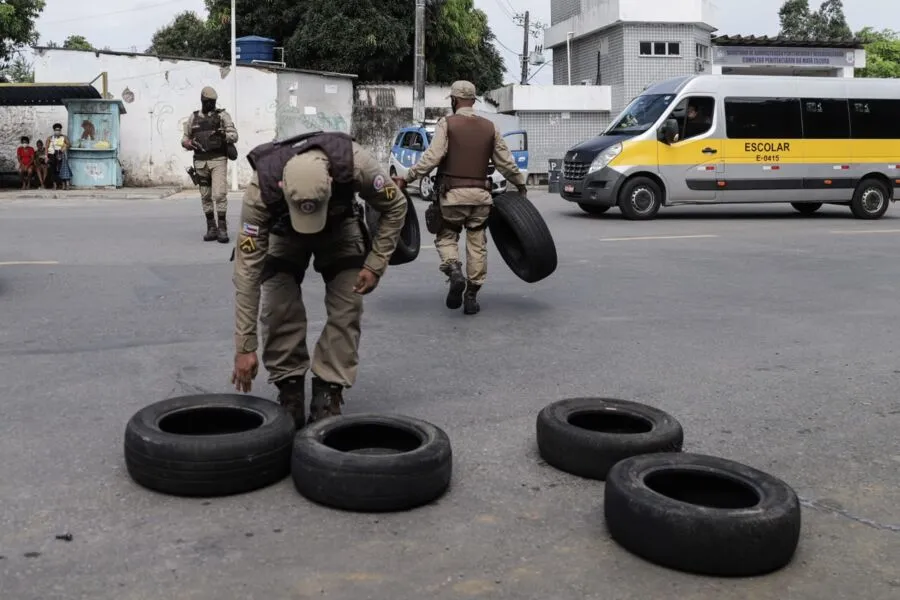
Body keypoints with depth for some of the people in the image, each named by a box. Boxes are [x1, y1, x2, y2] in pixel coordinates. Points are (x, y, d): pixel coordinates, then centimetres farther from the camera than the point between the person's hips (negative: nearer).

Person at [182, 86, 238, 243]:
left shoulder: (222, 115, 5)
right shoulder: (193, 117, 14)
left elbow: (234, 135, -1)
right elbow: (184, 138, 18)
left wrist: (224, 135, -21)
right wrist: (188, 143, -4)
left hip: (218, 160, -3)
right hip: (200, 161, 3)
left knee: (219, 194, -14)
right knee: (205, 196, 5)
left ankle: (222, 229, -10)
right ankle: (211, 228, 12)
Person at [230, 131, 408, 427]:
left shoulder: (356, 164, -41)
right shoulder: (261, 188, -41)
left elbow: (395, 206, -20)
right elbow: (247, 268, -36)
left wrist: (375, 264, -25)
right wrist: (245, 347, -35)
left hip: (340, 226, 1)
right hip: (283, 231, 0)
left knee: (347, 307, -14)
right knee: (278, 308, -18)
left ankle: (328, 394, -3)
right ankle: (289, 391, -1)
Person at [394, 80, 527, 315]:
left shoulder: (447, 124, -2)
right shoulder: (489, 127, 9)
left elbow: (432, 157, -13)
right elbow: (506, 162, 12)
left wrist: (406, 178, -8)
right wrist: (520, 183, 27)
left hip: (453, 193, -3)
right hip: (481, 194, 3)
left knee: (446, 236, 12)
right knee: (477, 243, 9)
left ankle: (454, 271, -17)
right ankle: (472, 296, 11)